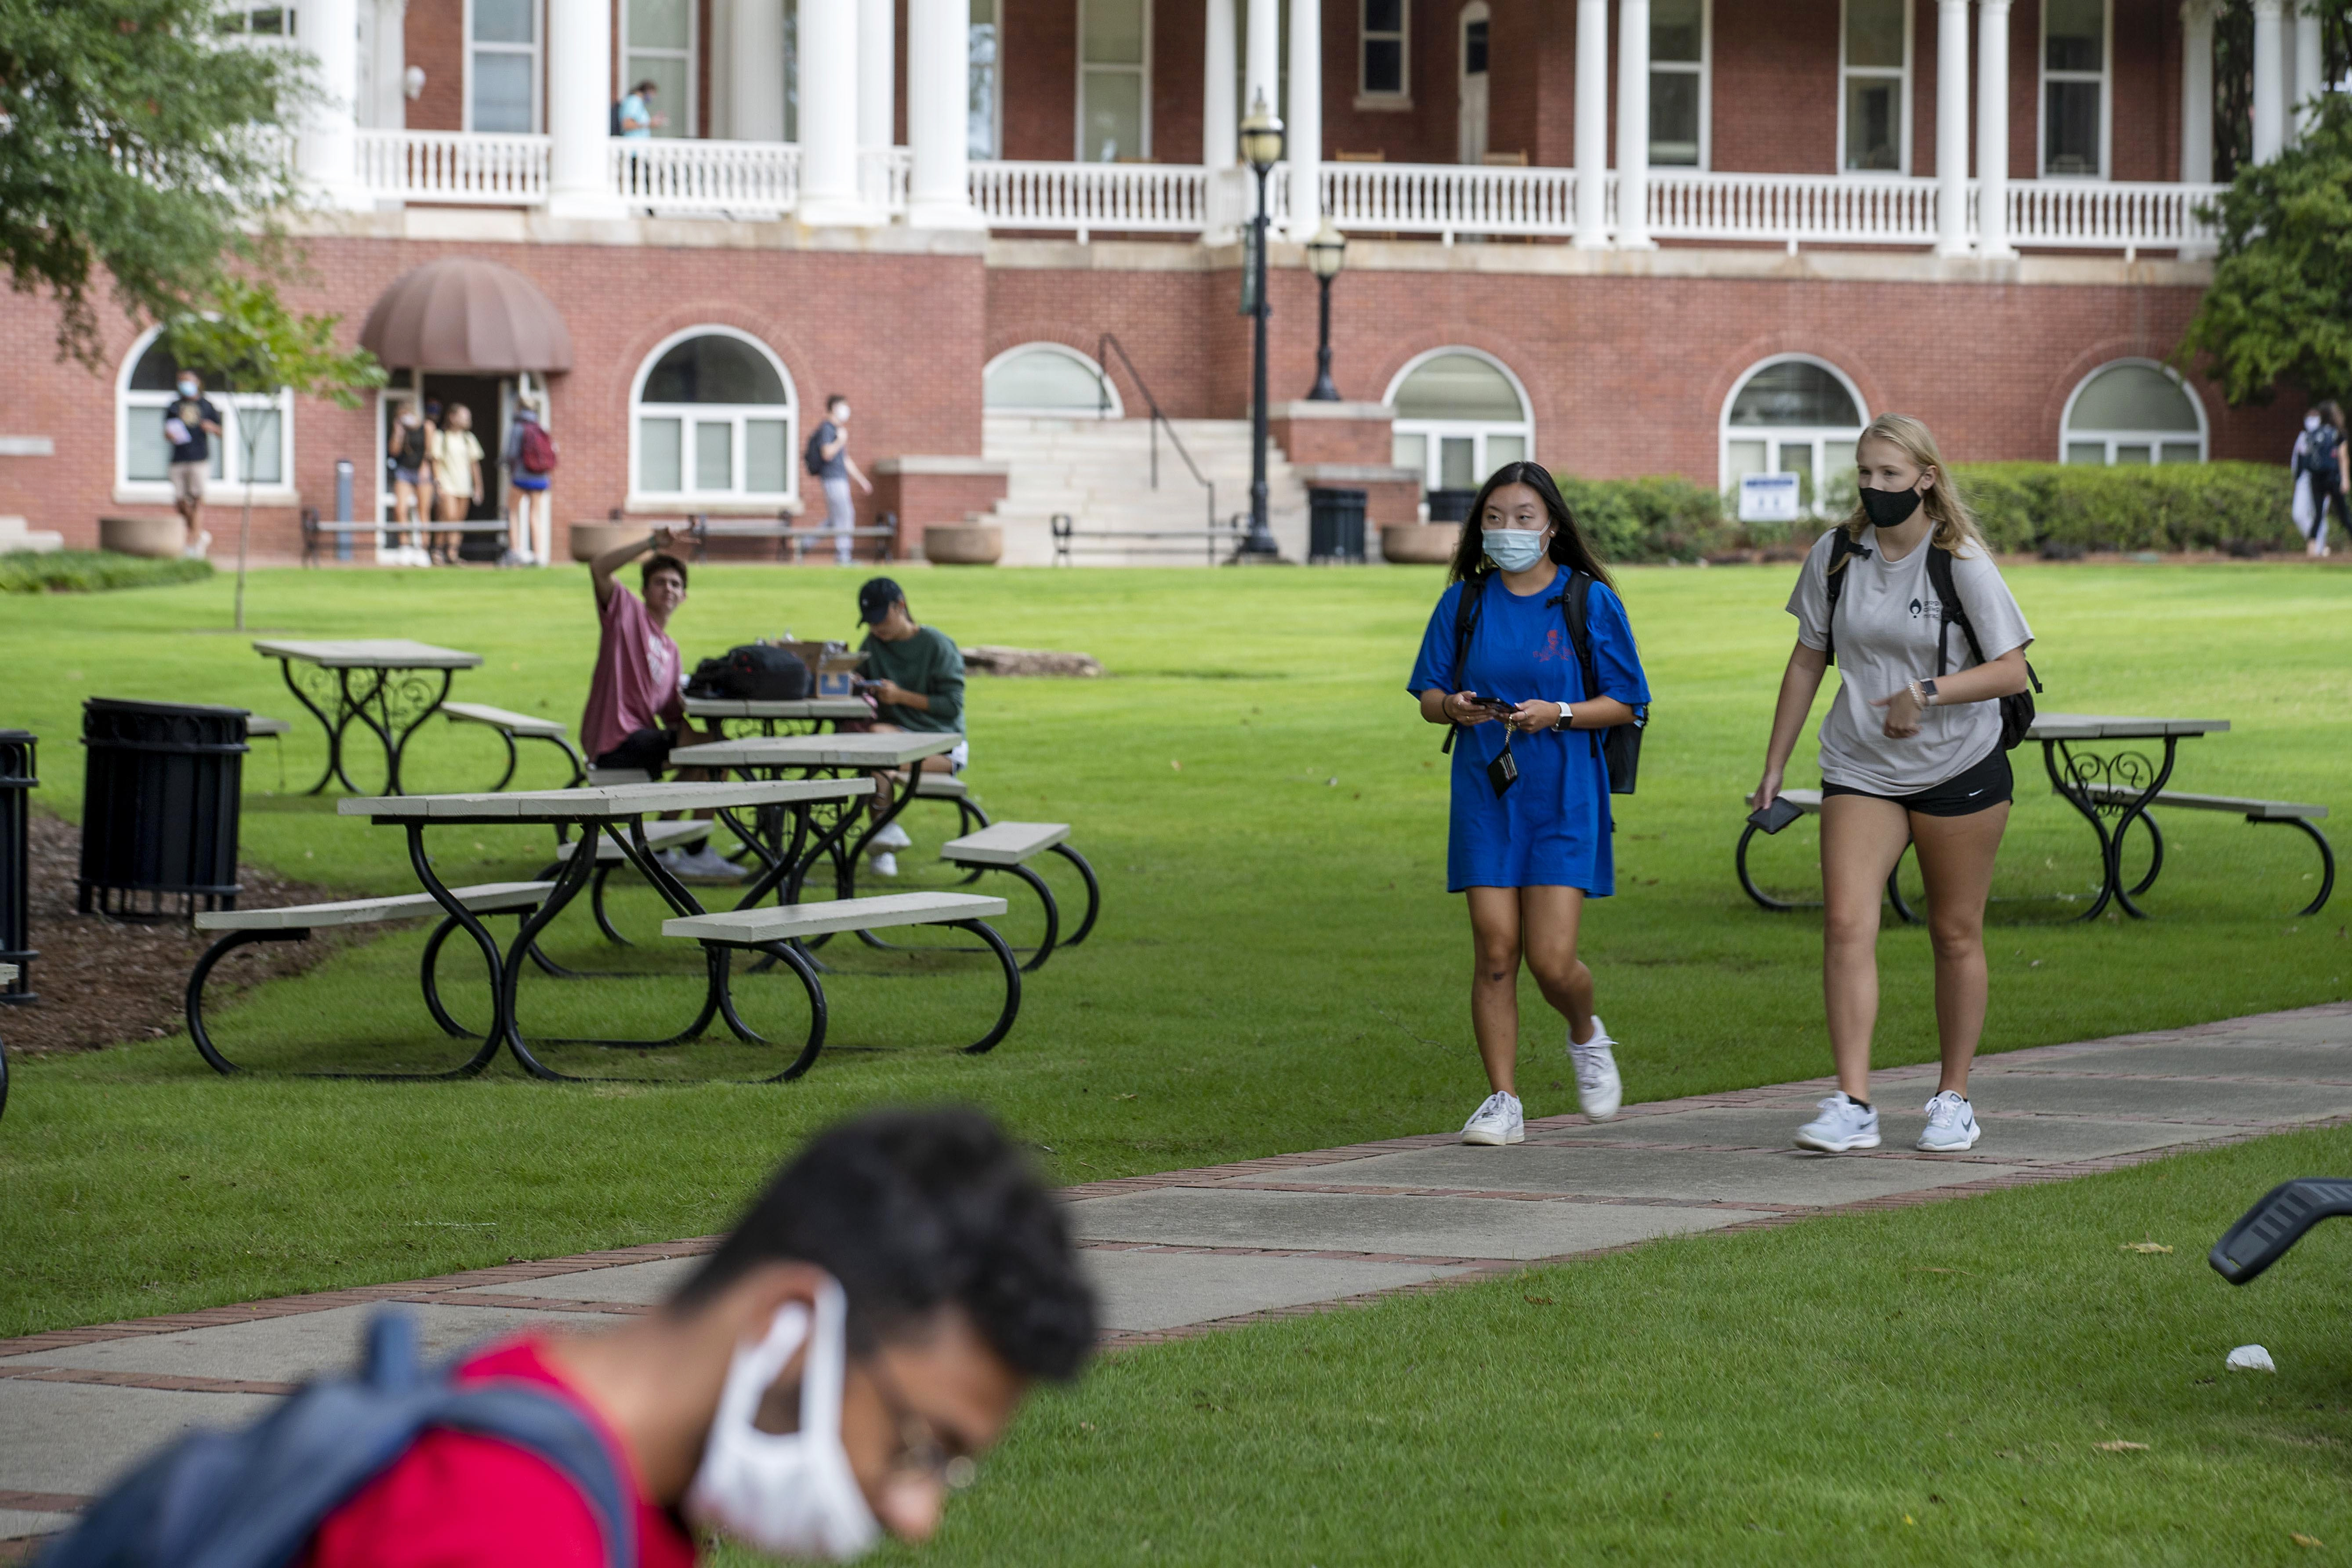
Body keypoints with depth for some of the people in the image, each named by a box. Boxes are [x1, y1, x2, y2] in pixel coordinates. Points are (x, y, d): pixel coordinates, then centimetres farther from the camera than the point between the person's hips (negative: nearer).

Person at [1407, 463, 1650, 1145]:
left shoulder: (1591, 602, -1)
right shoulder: (1464, 602, 6)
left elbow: (1624, 703, -1)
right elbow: (1428, 694, 11)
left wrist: (1557, 714, -17)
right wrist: (1454, 707, -12)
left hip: (1565, 802, -2)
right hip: (1485, 798, 2)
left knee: (1551, 960, -9)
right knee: (1495, 953, -3)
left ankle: (1587, 1036, 24)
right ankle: (1503, 1102, 6)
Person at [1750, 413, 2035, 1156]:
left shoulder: (1961, 563, -10)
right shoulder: (1835, 555, 1)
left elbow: (2012, 671, -12)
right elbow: (1807, 661, 11)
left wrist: (1928, 691, -26)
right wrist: (1774, 766, 11)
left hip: (1960, 768, -2)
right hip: (1860, 770, 3)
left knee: (1956, 935, 6)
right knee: (1846, 922, -13)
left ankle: (1953, 1099, 20)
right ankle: (1852, 1107, -16)